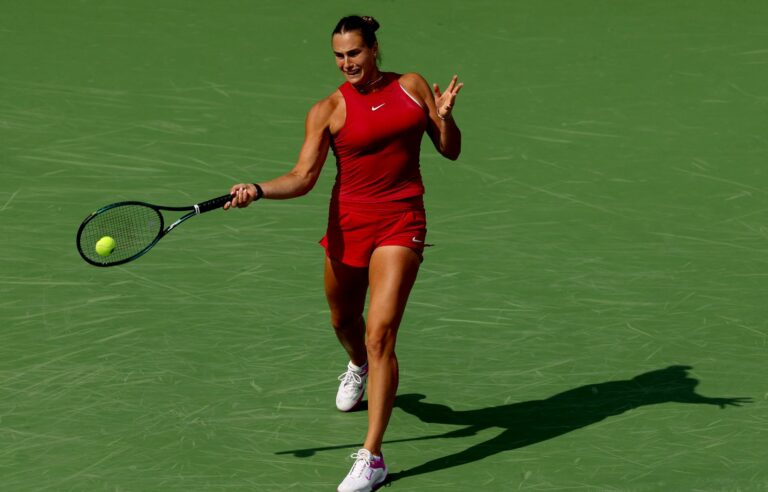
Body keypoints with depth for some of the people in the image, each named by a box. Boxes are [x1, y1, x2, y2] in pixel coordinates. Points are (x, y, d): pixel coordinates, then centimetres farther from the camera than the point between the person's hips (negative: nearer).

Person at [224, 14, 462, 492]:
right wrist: (257, 190, -28)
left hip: (400, 224, -2)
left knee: (380, 332, -15)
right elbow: (303, 177, -11)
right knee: (344, 321, 23)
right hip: (348, 223, 2)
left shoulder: (413, 86, 2)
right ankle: (359, 368, 64)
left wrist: (445, 116, -12)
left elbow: (451, 151, 8)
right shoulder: (329, 110, -3)